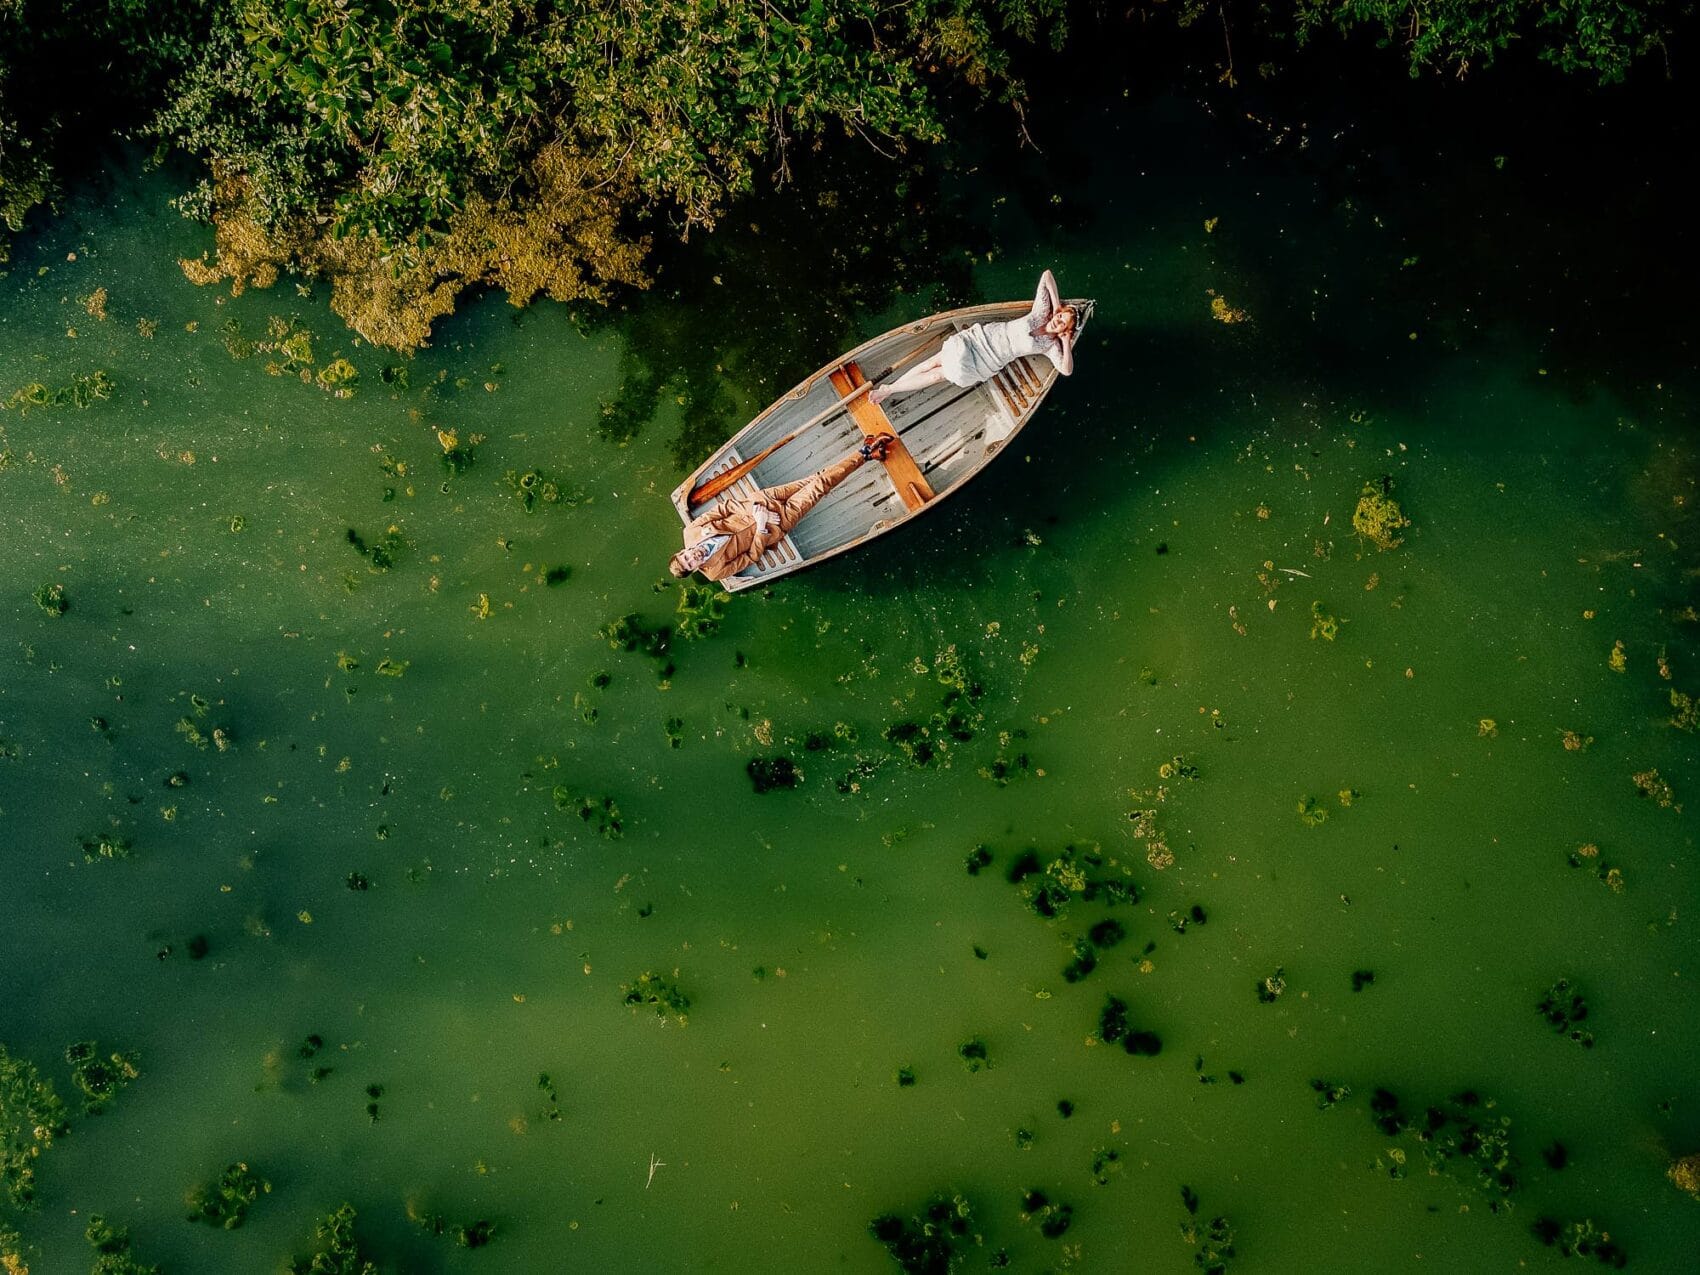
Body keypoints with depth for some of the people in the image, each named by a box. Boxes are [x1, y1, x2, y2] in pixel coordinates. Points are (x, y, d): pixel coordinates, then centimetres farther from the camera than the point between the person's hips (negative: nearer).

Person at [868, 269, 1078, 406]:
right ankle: (888, 388, 8)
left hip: (985, 365, -2)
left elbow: (1067, 370, -16)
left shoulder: (1050, 345, -6)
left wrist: (1066, 342, -18)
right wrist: (1057, 304, -6)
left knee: (938, 374, -7)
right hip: (980, 337, 2)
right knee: (933, 363, -4)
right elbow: (1047, 274, 2)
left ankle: (888, 389, 1)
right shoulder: (1041, 313, -2)